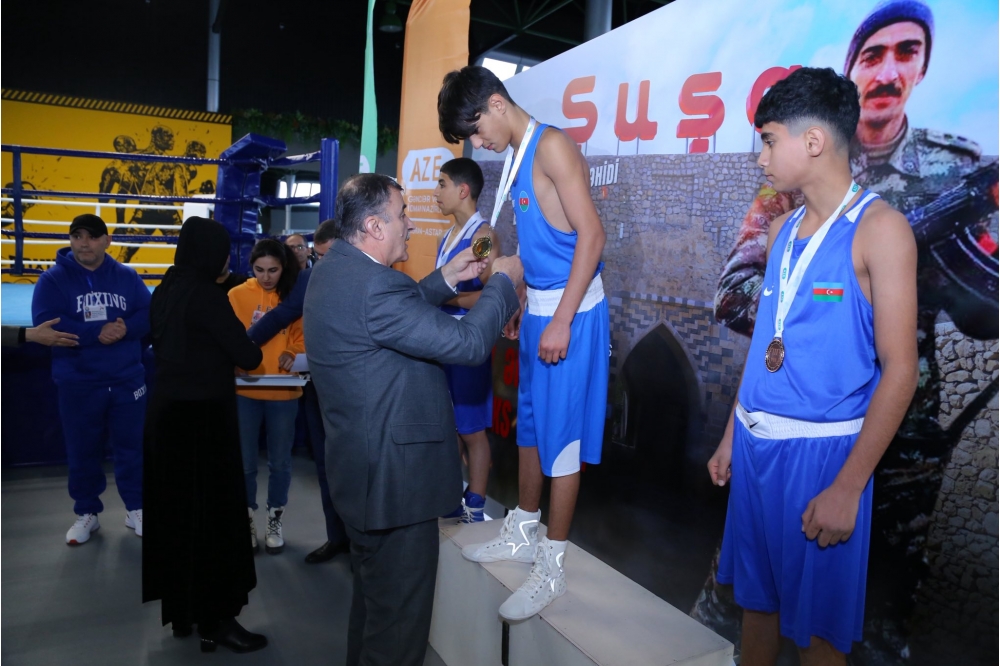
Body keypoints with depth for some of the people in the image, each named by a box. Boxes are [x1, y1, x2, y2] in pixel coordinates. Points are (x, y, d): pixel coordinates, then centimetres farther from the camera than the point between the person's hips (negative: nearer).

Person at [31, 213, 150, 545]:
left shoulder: (127, 277, 4)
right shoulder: (53, 279, -3)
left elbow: (149, 314, -2)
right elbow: (46, 324, -14)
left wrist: (125, 328, -22)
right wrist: (97, 333, -22)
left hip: (127, 380, 1)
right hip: (77, 384, -1)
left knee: (131, 447, 9)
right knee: (83, 452, 10)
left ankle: (135, 509, 24)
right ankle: (87, 513, 27)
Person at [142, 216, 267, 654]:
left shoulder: (166, 291, 8)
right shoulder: (205, 296, -17)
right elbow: (246, 355, -15)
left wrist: (223, 359, 11)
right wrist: (252, 354, 6)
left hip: (166, 409, 9)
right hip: (202, 414, -9)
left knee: (175, 510, 15)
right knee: (213, 512, 1)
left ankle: (181, 611, 28)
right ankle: (216, 619, 10)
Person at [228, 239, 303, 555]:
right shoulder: (238, 295, -3)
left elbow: (303, 337, 2)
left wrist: (291, 354, -17)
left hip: (284, 392, 1)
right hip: (244, 391, 0)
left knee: (280, 462, 12)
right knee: (245, 462, 10)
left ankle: (275, 521, 29)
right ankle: (246, 521, 28)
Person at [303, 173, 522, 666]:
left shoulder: (333, 270, 5)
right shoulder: (373, 286, -27)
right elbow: (468, 342, -25)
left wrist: (445, 280, 11)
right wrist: (503, 281, -10)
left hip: (360, 463, 11)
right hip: (393, 476, -11)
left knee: (373, 595, 29)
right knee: (399, 611, 8)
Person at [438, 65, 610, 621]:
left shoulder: (552, 146, -13)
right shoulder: (519, 155, 14)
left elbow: (591, 233, -20)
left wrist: (561, 321, -21)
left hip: (569, 310, -9)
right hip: (537, 307, 9)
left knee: (562, 435, -1)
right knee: (531, 424, 18)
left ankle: (551, 569, 13)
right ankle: (521, 534, 36)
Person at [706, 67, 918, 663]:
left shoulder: (878, 228, -11)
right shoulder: (783, 230, 9)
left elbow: (900, 371, -14)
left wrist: (848, 487, -17)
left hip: (821, 451, -6)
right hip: (755, 442, 6)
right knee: (757, 595, 19)